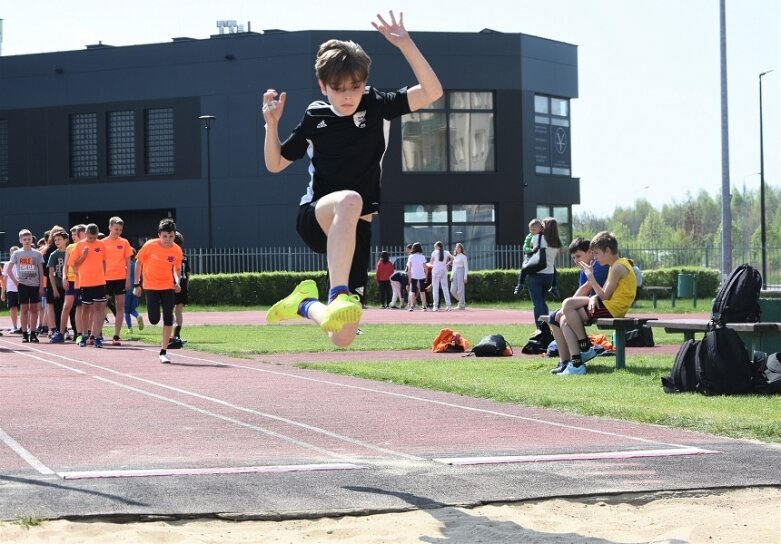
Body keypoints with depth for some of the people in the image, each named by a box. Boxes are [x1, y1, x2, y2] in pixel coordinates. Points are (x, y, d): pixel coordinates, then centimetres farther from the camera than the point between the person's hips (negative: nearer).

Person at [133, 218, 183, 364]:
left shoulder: (177, 251, -9)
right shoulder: (150, 245, -15)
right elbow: (138, 262, -1)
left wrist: (177, 281, -12)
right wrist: (137, 284, -1)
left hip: (168, 286, 2)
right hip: (151, 285, -2)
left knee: (168, 318, -7)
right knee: (154, 319, -7)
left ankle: (163, 352, 0)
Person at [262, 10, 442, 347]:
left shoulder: (376, 107, 2)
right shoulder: (314, 118, 3)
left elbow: (432, 92, -10)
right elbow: (275, 164, 14)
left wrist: (405, 44, -18)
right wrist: (272, 124, -3)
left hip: (355, 229, 2)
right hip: (316, 217, -2)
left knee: (343, 338, -2)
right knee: (349, 199, -42)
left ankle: (305, 304, 31)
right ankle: (337, 297, -49)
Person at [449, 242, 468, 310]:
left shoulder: (463, 257, -3)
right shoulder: (454, 257, 16)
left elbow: (466, 267, -6)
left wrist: (465, 277, -13)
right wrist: (451, 276, 12)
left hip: (461, 273, -6)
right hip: (455, 274, 6)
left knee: (460, 290, -7)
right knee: (453, 290, -1)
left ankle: (462, 305, -2)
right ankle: (462, 301, 17)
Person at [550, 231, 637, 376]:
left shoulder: (618, 268, -12)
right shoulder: (616, 266, 21)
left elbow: (605, 296, -15)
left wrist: (590, 276, -9)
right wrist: (594, 297, -7)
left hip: (611, 309, -10)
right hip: (607, 307, 10)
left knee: (568, 304, -20)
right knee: (565, 321, -1)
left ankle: (585, 347, -10)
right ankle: (571, 363, -8)